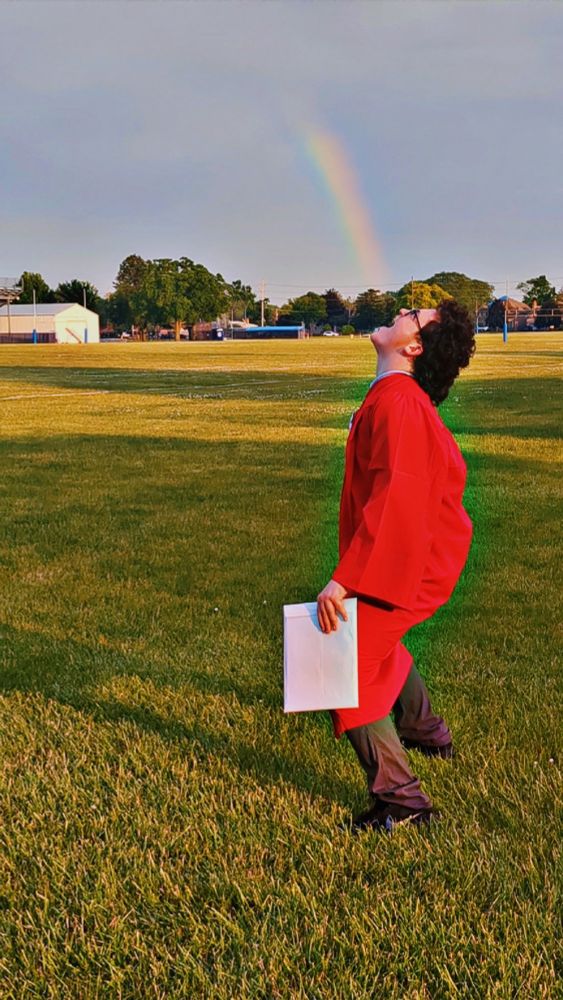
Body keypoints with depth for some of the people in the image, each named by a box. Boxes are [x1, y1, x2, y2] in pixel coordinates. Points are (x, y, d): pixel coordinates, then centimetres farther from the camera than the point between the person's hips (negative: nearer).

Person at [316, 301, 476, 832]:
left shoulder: (398, 404, -23)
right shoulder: (398, 397, 8)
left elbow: (393, 501, -31)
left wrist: (342, 580, -33)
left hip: (406, 563, -10)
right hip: (415, 553, 10)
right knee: (378, 642, 30)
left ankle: (400, 799, -3)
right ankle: (426, 733, 51)